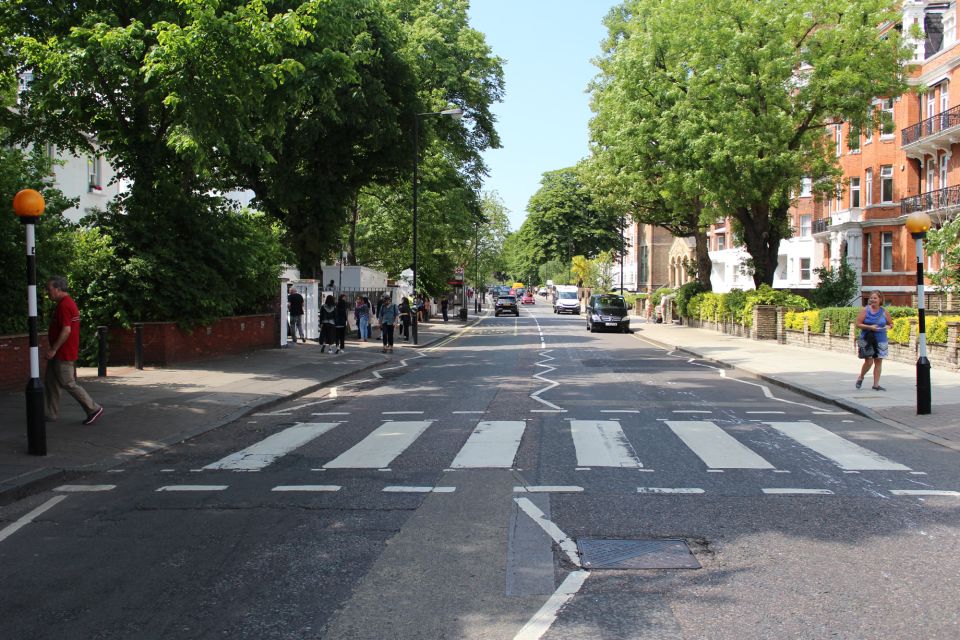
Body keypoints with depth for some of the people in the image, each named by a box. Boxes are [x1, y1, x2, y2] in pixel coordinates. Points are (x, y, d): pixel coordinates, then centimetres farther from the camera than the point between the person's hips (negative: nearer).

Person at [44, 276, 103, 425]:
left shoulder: (64, 306, -19)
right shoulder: (69, 303, 14)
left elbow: (66, 330, -26)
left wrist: (53, 350, -21)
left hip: (63, 355, -11)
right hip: (59, 354, 11)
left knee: (68, 384, -5)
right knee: (50, 382, 13)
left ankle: (94, 409, 0)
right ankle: (50, 414, 19)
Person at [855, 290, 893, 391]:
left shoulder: (884, 312, 4)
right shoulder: (865, 310, -3)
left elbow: (891, 324, 15)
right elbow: (858, 324, -6)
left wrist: (888, 327, -8)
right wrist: (870, 327, -19)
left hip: (880, 340, 3)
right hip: (867, 340, -3)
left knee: (878, 361, 4)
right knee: (869, 361, -8)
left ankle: (876, 384, 12)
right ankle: (861, 378, 19)